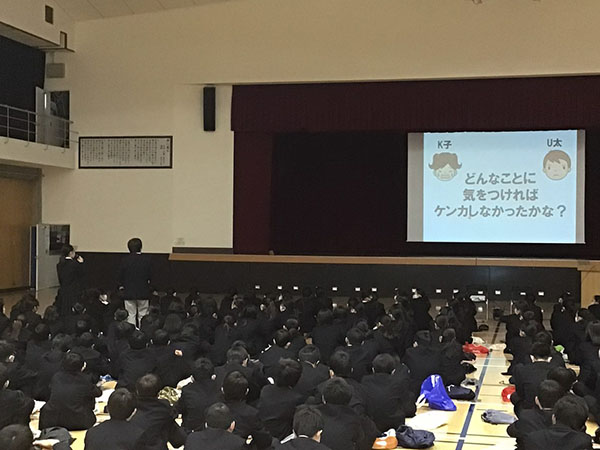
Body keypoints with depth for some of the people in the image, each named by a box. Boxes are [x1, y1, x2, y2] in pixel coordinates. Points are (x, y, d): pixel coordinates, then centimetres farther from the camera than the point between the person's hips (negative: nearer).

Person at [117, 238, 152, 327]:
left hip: (129, 292, 0)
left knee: (131, 315, 5)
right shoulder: (147, 260, -7)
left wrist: (121, 286, 13)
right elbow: (150, 276, -2)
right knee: (143, 315, 7)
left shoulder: (125, 260, -6)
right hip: (143, 293, 0)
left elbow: (120, 276, -2)